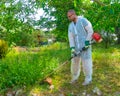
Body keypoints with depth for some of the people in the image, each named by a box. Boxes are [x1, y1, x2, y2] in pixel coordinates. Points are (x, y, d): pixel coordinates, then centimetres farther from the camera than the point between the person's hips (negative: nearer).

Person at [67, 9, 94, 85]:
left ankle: (88, 79, 12)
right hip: (76, 47, 6)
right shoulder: (70, 26, 8)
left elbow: (90, 31, -13)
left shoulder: (83, 20, -11)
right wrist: (72, 48, -10)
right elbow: (71, 37, 1)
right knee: (74, 62, 9)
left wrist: (87, 42, -18)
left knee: (86, 62, -2)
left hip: (85, 45, -6)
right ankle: (75, 77, 25)